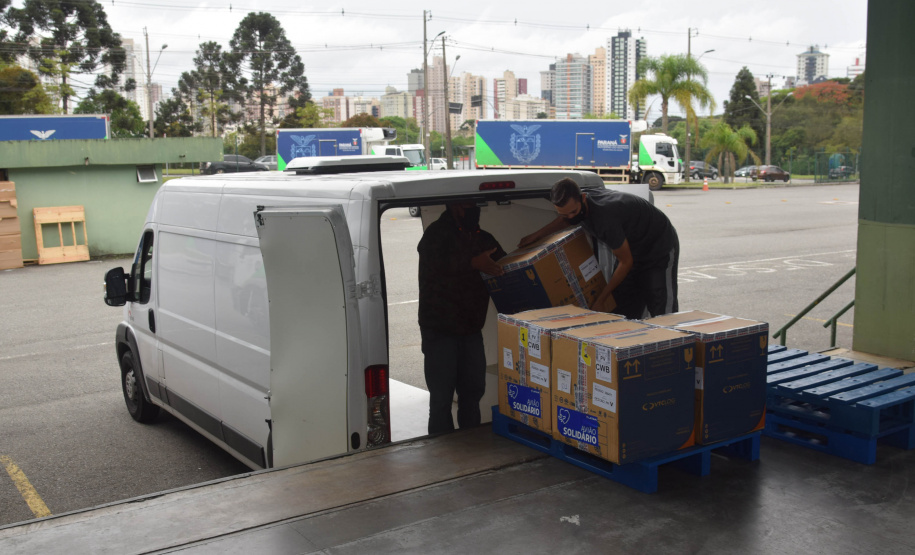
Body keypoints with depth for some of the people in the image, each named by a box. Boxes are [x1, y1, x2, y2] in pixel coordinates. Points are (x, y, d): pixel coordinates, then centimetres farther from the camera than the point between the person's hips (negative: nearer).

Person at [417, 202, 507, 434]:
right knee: (441, 397, -3)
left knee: (473, 392, 12)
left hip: (471, 329, 6)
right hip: (439, 330, -6)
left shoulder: (484, 239, 13)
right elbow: (434, 263, -26)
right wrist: (474, 263, -38)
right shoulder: (437, 233, -7)